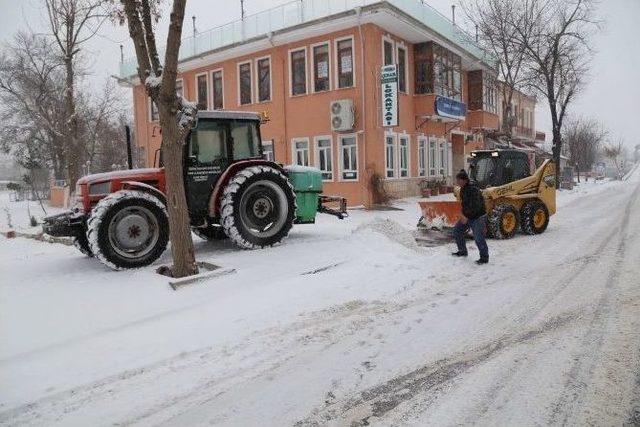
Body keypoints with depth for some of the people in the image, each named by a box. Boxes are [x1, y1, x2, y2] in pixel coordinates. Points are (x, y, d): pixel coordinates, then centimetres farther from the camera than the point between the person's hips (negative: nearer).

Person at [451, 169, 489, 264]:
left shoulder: (473, 190, -25)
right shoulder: (463, 189, 5)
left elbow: (475, 207, -29)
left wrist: (466, 217, -24)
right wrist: (463, 214, 6)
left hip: (477, 217, -10)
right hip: (467, 216, 10)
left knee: (478, 238, -12)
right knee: (457, 231, 12)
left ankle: (484, 257, 3)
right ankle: (462, 251, 25)